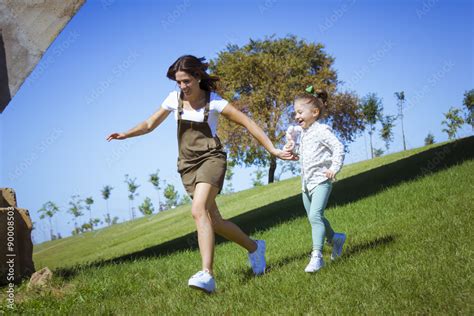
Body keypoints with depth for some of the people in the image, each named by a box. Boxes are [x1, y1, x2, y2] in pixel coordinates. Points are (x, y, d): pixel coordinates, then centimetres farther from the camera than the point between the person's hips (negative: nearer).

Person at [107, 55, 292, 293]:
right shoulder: (174, 99, 4)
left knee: (199, 210, -29)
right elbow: (150, 124, 13)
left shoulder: (214, 101, -8)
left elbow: (247, 123, -7)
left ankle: (207, 275, -37)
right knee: (214, 222, 6)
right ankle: (253, 248, 32)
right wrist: (125, 134, -3)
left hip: (211, 158, -5)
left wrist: (272, 150, -10)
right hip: (188, 165, 5)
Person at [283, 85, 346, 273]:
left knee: (315, 215, -21)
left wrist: (334, 168, -22)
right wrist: (291, 149, 3)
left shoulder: (321, 130, -11)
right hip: (306, 182, 9)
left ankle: (317, 256, -22)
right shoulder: (300, 132, 14)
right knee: (314, 217, 18)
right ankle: (334, 238, 41)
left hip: (321, 180, -9)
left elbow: (338, 147, -15)